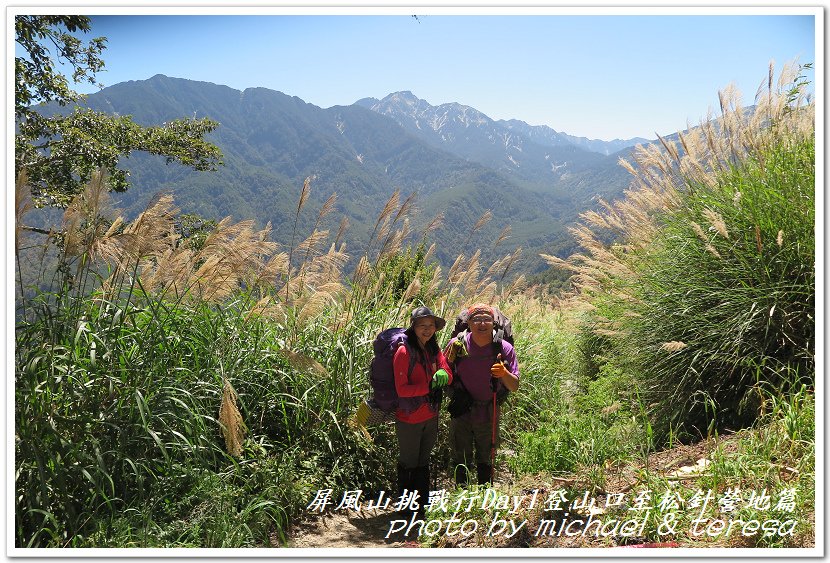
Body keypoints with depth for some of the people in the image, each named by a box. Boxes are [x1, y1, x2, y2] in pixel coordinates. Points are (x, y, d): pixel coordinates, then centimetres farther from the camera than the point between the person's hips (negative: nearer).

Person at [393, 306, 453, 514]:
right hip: (409, 420, -6)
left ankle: (422, 505, 35)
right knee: (408, 463, 11)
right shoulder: (404, 352, -19)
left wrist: (443, 374, -21)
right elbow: (402, 389, -22)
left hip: (431, 417, 6)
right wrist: (430, 386, -27)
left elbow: (448, 375, 2)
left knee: (423, 462, 20)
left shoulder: (434, 349, 2)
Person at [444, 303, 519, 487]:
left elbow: (514, 386, -10)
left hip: (489, 412, 1)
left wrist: (504, 373, -30)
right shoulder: (457, 344, -12)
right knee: (461, 460, 12)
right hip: (461, 411, 0)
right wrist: (451, 358, -19)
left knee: (486, 459, 17)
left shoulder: (504, 348, -12)